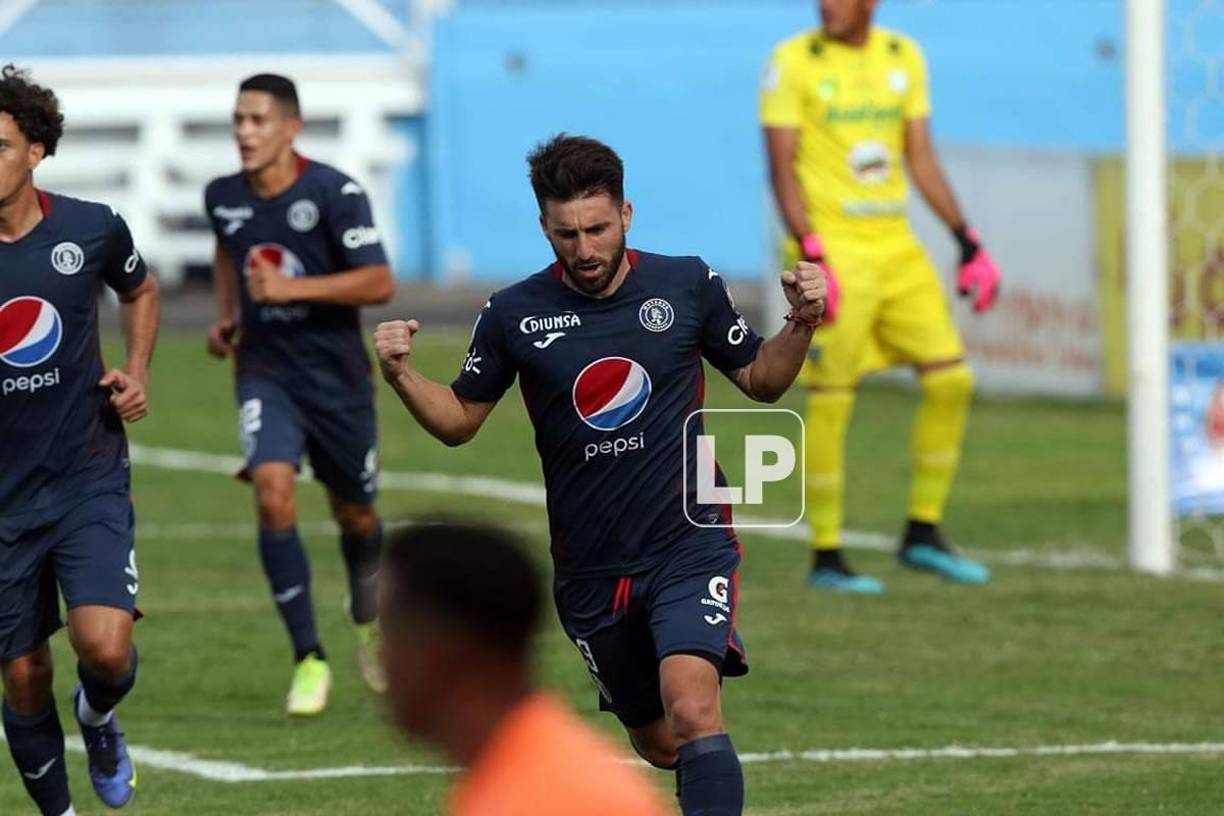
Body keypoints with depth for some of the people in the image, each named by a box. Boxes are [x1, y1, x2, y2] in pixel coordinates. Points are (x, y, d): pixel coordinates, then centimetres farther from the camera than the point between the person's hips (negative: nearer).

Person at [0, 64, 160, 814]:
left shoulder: (91, 229, -5)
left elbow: (141, 291, 19)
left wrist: (138, 371, 3)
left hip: (90, 479, 0)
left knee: (105, 647, -19)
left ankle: (99, 717, 17)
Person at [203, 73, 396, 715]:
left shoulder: (334, 193, -16)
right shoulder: (224, 197, -1)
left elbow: (380, 283, -21)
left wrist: (294, 288, -28)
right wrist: (225, 316, 10)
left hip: (335, 376, -2)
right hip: (264, 373, 2)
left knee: (354, 515, 12)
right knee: (272, 493, -22)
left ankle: (367, 614, 48)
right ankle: (309, 661, -14)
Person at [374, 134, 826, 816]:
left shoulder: (688, 285, -2)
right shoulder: (514, 315, -2)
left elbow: (760, 378, 11)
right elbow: (459, 420, 9)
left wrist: (801, 325, -7)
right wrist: (401, 375, -9)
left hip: (690, 548, -2)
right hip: (591, 573, 2)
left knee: (693, 713, -25)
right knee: (659, 742, 13)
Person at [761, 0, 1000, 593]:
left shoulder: (903, 56, 9)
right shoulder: (794, 62, -6)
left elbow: (921, 159, 14)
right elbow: (782, 166, -9)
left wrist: (967, 240, 9)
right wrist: (811, 256, -19)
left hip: (896, 247, 6)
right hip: (832, 249, -6)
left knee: (951, 381, 1)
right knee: (830, 404, -5)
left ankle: (923, 534, 13)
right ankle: (826, 558, 4)